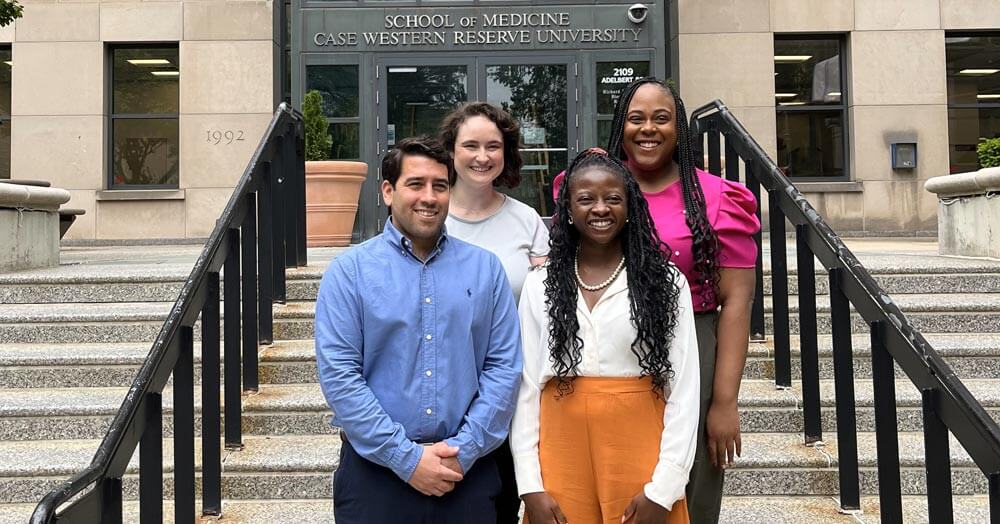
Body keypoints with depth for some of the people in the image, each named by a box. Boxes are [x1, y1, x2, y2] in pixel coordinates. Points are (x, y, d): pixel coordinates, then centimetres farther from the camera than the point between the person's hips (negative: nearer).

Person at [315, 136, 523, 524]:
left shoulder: (485, 268, 4)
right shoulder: (349, 271, -3)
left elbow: (505, 366, 0)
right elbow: (338, 374, -9)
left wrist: (464, 449, -9)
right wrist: (406, 457, -13)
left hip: (468, 472, 2)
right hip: (376, 471, -1)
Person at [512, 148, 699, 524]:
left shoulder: (666, 282, 0)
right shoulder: (539, 285, 3)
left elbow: (683, 389, -2)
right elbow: (525, 387, 2)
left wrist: (663, 487, -9)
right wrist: (531, 486, -5)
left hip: (640, 452, -1)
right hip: (563, 453, 1)